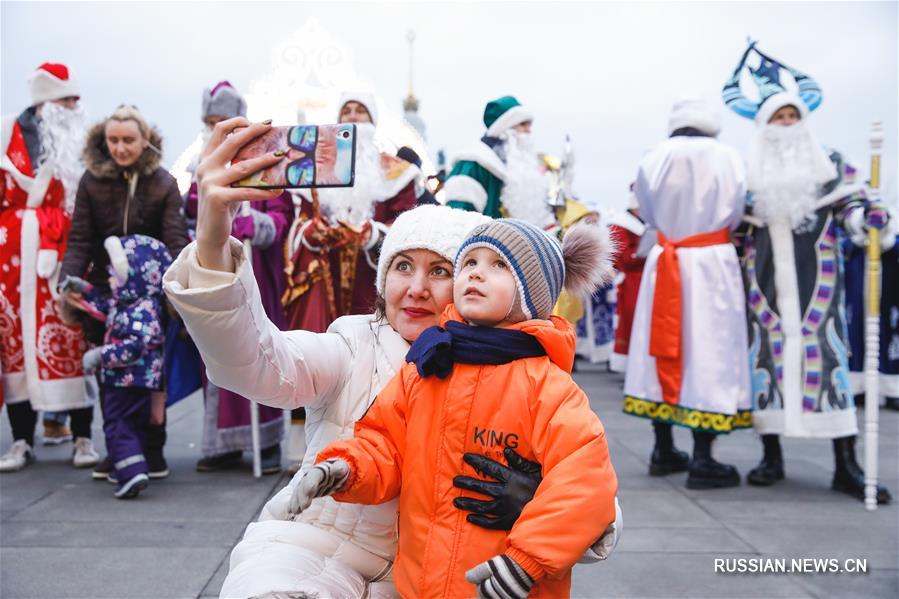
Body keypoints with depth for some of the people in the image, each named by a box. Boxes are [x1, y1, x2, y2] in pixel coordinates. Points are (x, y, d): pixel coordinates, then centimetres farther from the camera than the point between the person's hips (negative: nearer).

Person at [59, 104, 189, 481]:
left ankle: (153, 449, 17)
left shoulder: (163, 183, -3)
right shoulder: (92, 181, -1)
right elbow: (79, 240, -3)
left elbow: (176, 241, -10)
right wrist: (68, 280, -20)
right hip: (104, 292, 1)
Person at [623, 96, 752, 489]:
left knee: (666, 349, 11)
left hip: (665, 261, 3)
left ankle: (663, 451, 19)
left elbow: (648, 214, 7)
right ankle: (702, 460, 0)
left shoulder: (653, 159, -1)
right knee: (708, 349, 0)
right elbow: (735, 215, 1)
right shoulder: (727, 158, -6)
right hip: (713, 263, -3)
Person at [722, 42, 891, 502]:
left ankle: (846, 467, -2)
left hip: (816, 278, -1)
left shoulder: (831, 165, 9)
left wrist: (863, 217, -16)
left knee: (826, 356, -6)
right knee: (767, 355, 2)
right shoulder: (747, 172, 12)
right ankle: (771, 456, 12)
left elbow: (851, 204, 4)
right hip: (765, 280, 2)